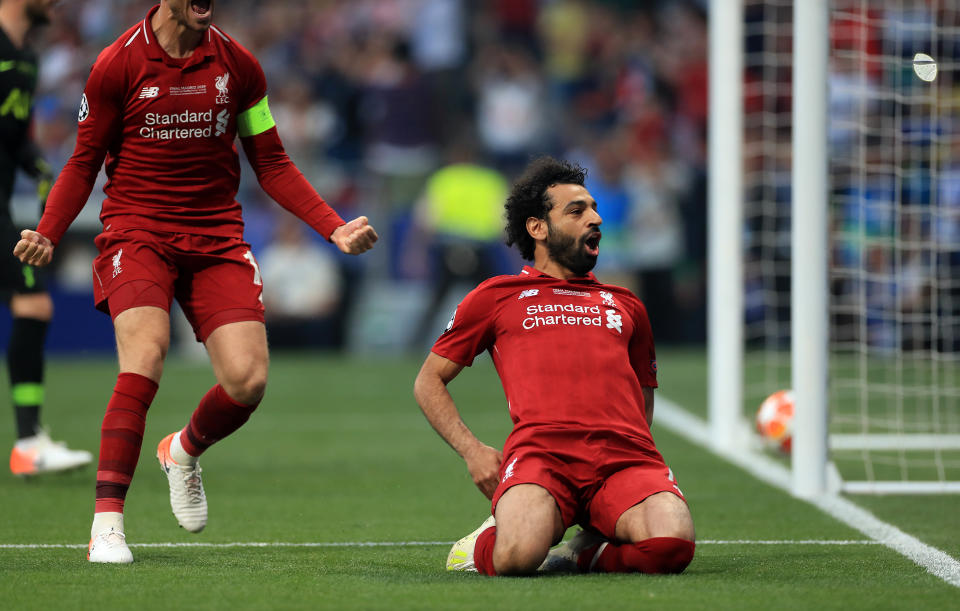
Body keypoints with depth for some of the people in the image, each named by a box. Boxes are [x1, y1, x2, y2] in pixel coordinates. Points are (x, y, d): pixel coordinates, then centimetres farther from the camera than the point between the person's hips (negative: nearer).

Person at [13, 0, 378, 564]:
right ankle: (107, 524, -21)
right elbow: (84, 163, 2)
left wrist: (335, 228, 2)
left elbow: (272, 165, 12)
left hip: (218, 237, 3)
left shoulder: (238, 66, 4)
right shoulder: (118, 65, -5)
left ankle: (184, 452, 25)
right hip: (136, 233, -3)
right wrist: (47, 235, -14)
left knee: (248, 380, -11)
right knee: (145, 358, -27)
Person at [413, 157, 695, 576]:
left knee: (673, 546, -31)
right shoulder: (496, 297, 21)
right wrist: (472, 451, 7)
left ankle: (584, 553, 1)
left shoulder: (625, 305, 31)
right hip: (539, 452, -2)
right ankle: (486, 541, 5)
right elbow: (429, 382, 25)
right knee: (518, 557, -34)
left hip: (625, 453, 2)